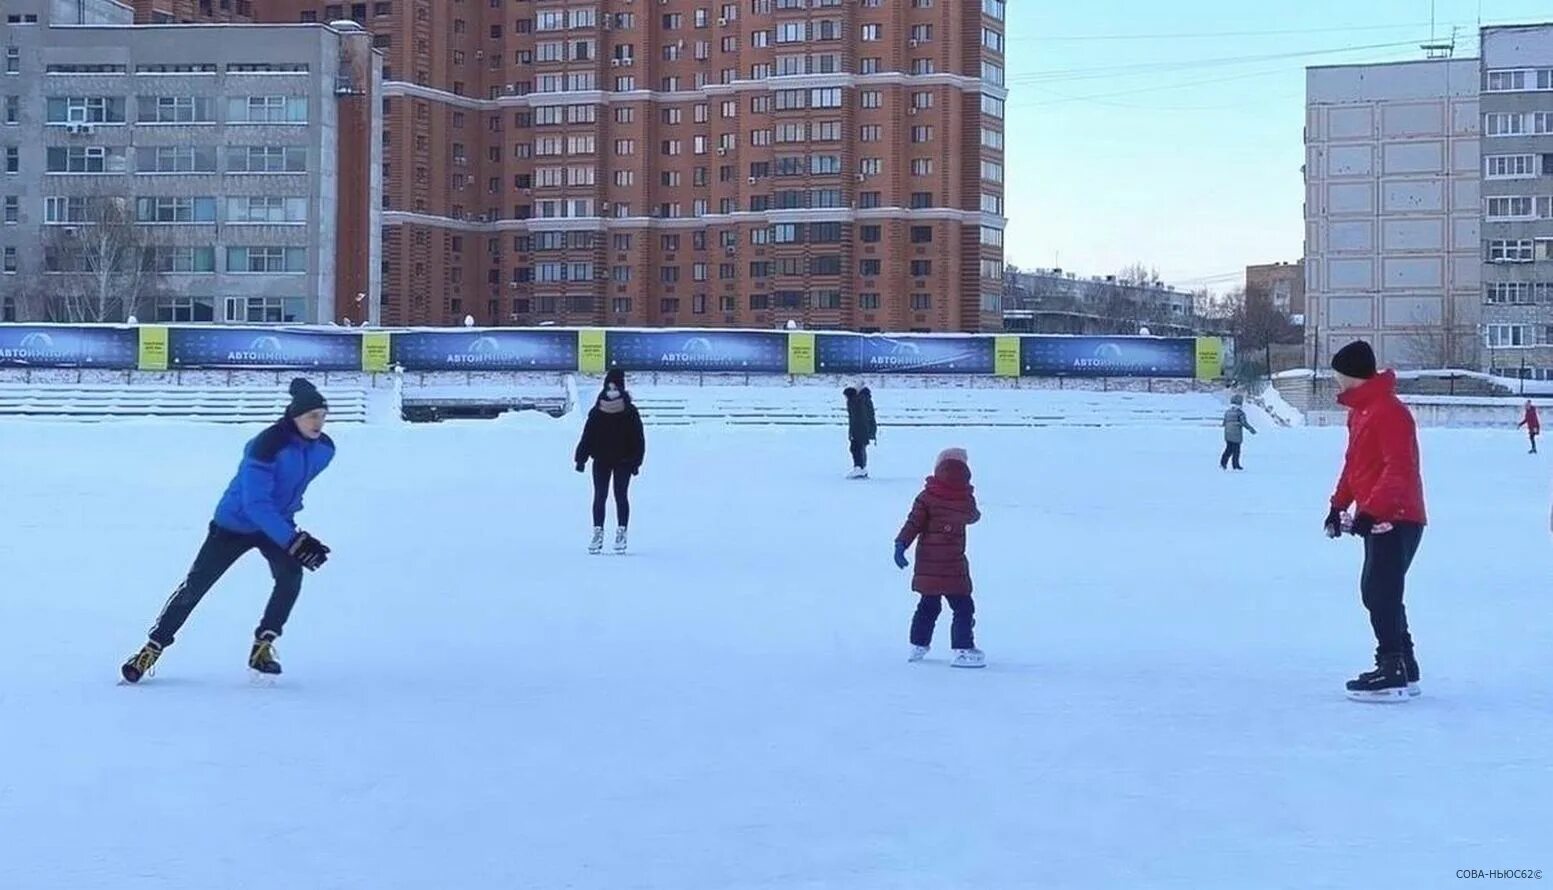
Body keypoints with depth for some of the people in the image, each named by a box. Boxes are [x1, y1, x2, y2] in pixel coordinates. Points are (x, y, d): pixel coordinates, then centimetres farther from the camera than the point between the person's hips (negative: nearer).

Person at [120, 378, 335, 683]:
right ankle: (153, 648, 16)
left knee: (290, 576, -22)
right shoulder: (268, 446, -33)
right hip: (236, 523, -4)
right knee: (196, 585, 1)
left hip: (278, 523, 5)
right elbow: (256, 506, -35)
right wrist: (294, 541, -39)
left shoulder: (323, 449, -11)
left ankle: (262, 647, -9)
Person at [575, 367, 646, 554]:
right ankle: (598, 533, 9)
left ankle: (621, 533, 8)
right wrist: (581, 458, -1)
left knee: (621, 496, 1)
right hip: (601, 461, 2)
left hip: (623, 461, -2)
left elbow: (638, 439, -3)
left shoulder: (630, 412, -5)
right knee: (600, 496, 3)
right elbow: (587, 437, 3)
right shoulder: (596, 413, 0)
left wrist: (636, 461, -7)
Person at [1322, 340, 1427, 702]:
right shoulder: (1360, 412, 15)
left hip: (1396, 520, -11)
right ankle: (1402, 670, 21)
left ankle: (1394, 674, -11)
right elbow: (1355, 465, 23)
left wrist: (1371, 510, -31)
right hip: (1378, 519, 11)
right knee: (1377, 592, 14)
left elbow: (1399, 470, -25)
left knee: (1381, 594, -12)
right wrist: (1339, 504, 16)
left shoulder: (1389, 412, -18)